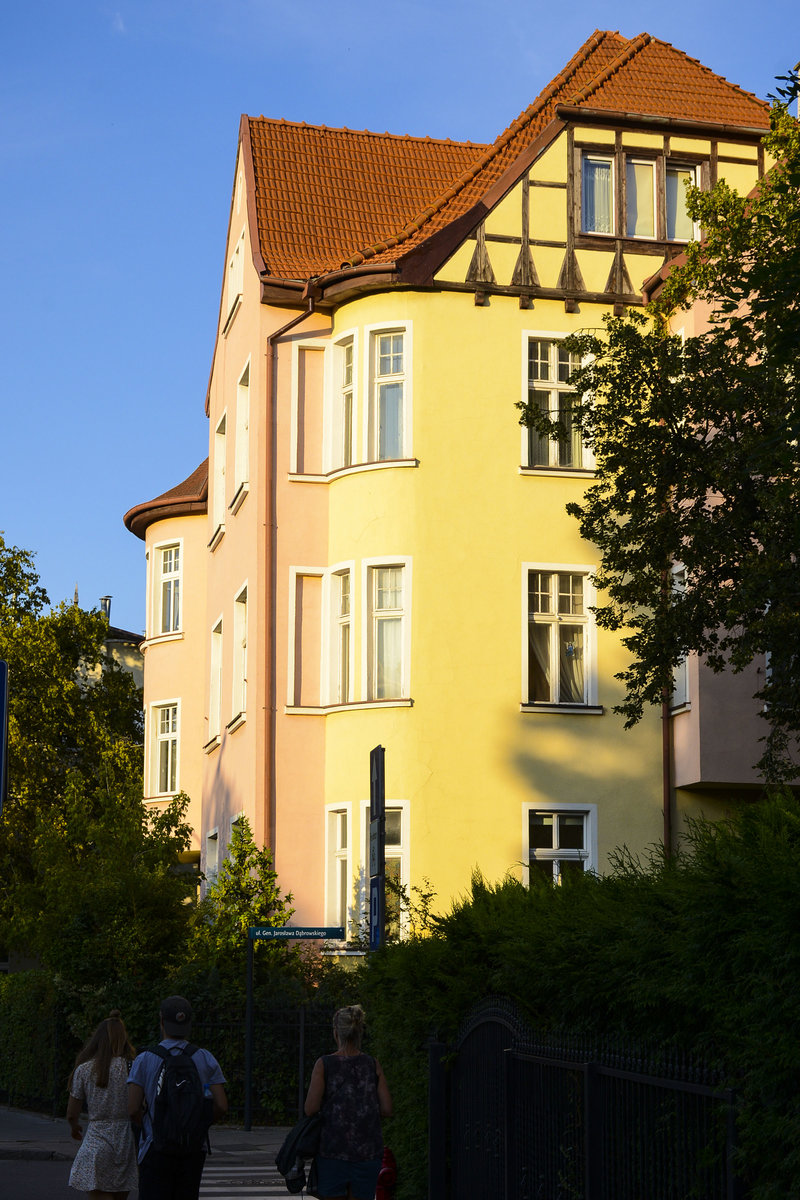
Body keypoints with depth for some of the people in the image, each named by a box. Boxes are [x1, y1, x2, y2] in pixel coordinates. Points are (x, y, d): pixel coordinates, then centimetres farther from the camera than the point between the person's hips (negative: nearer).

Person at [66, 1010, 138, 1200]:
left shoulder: (84, 1070, 0)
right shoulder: (132, 1067, -2)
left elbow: (72, 1114, 7)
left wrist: (75, 1128, 28)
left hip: (97, 1140, -2)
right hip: (127, 1139, 2)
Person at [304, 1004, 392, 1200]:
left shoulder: (324, 1064, -4)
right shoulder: (373, 1065, 2)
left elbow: (310, 1109, -9)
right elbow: (387, 1109, -1)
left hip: (333, 1149, -2)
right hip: (367, 1151, 2)